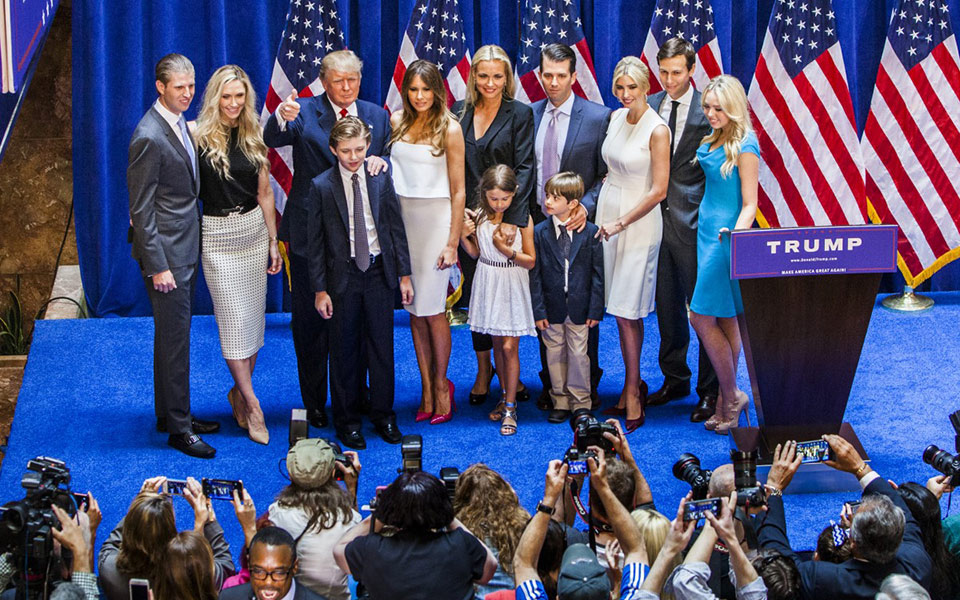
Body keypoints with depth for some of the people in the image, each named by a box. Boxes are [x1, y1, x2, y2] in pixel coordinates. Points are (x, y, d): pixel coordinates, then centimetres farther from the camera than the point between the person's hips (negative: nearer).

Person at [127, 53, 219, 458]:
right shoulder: (149, 137, -21)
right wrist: (157, 266, -20)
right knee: (174, 338, -2)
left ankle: (170, 413, 29)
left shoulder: (179, 124, 8)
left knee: (173, 335, 18)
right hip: (166, 251, -9)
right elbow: (141, 208, -19)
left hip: (186, 247, 9)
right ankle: (178, 428, 6)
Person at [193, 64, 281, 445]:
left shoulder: (253, 139, 6)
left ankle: (239, 392, 22)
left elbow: (264, 193, 11)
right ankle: (252, 406, 0)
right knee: (233, 318, -4)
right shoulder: (199, 138, -8)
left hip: (254, 230, 5)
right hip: (217, 235, -5)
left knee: (254, 317, 8)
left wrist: (273, 241, 12)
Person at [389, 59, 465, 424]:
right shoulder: (397, 122, 6)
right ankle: (426, 388, 13)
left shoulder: (449, 128, -5)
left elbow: (458, 191, -5)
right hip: (401, 217, 4)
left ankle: (441, 384, 13)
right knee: (414, 309, 6)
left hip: (435, 219, -4)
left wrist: (452, 242, -9)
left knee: (432, 307, -4)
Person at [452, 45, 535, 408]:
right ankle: (483, 369, 20)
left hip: (507, 216, -2)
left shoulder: (520, 114, -2)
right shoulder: (458, 113, 7)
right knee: (476, 294, 8)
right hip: (469, 216, 2)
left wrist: (513, 219, -18)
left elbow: (525, 169, -9)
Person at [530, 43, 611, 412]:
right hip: (538, 224, 3)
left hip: (578, 225, -3)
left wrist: (585, 207, -19)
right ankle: (551, 385, 20)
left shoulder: (598, 117, -5)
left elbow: (606, 175, -4)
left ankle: (586, 387, 16)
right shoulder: (529, 115, 7)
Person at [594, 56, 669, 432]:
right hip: (608, 213, 6)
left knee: (627, 311, -5)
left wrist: (621, 224, -15)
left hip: (640, 221, -6)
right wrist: (605, 214, 13)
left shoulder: (657, 130, -14)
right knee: (621, 310, 8)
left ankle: (632, 391, 5)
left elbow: (659, 191, -15)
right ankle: (634, 384, 18)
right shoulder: (616, 119, 6)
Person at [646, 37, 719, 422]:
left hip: (692, 221, -5)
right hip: (657, 215, 5)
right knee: (666, 305, 15)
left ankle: (710, 391, 9)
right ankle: (674, 379, 28)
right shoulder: (649, 107, 8)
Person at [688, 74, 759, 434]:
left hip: (726, 235, -8)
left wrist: (737, 236, -29)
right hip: (708, 230, 8)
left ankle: (731, 396, 2)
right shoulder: (713, 141, 10)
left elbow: (749, 204, -15)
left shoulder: (745, 147, -14)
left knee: (703, 318, -8)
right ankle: (728, 400, 14)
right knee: (725, 321, 10)